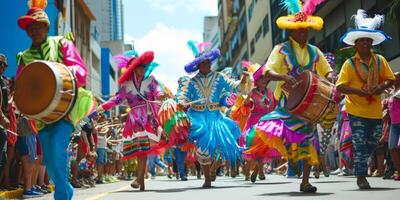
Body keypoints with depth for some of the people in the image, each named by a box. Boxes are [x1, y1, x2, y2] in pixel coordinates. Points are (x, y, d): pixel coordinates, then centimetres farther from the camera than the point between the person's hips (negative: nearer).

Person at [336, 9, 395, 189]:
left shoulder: (380, 60, 3)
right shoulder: (350, 64, -6)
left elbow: (390, 79, 10)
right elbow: (340, 87, -7)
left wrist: (382, 86, -11)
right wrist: (357, 90, -22)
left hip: (375, 111, 4)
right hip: (356, 111, -4)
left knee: (372, 144, 16)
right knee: (360, 145, -3)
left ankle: (360, 166, 40)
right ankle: (361, 176, 6)